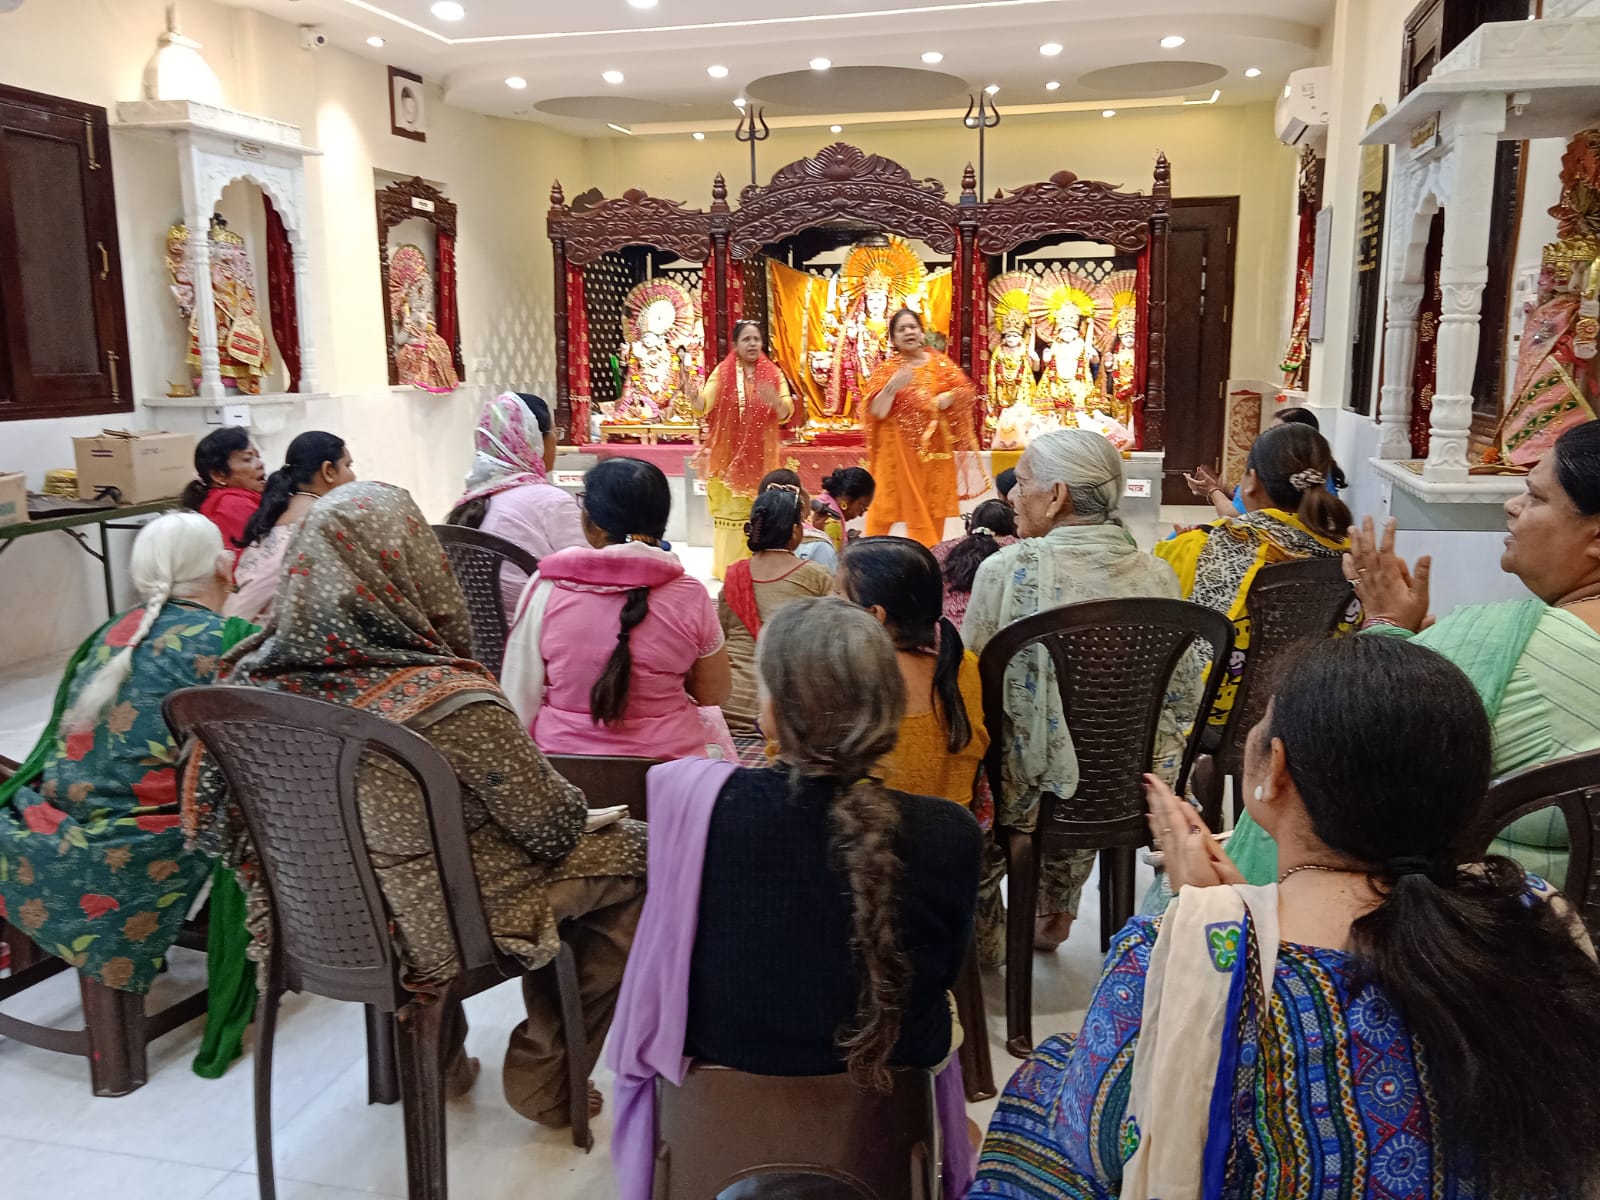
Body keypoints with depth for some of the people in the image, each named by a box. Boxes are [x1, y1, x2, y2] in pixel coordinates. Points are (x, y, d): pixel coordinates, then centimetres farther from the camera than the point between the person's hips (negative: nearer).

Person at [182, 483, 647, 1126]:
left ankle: (437, 1063, 38)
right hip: (435, 927, -6)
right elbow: (554, 824, -17)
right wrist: (577, 807, 6)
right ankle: (544, 1078, 21)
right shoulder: (453, 703, -29)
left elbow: (208, 815, 3)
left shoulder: (262, 676, -12)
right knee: (631, 853, 11)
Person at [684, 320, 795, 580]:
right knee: (730, 510, -1)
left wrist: (775, 401, -28)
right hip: (729, 454, -1)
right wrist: (692, 393, -33)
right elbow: (703, 406, -11)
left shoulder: (773, 373, 4)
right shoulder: (722, 372, 1)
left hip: (760, 456, 1)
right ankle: (729, 566, 8)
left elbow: (786, 413, -6)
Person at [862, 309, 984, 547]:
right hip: (900, 446, -3)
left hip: (935, 444, 3)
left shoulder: (940, 363, 5)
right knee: (912, 506, -2)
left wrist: (949, 396, -11)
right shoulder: (887, 370, -2)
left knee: (934, 507, 7)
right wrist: (892, 387, -26)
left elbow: (967, 391, 6)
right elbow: (877, 411, -12)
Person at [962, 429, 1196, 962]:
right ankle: (1055, 917, 50)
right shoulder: (1156, 574, -6)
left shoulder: (1005, 570, -17)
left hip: (1036, 788, -4)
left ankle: (986, 939, 42)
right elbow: (1183, 698, 2)